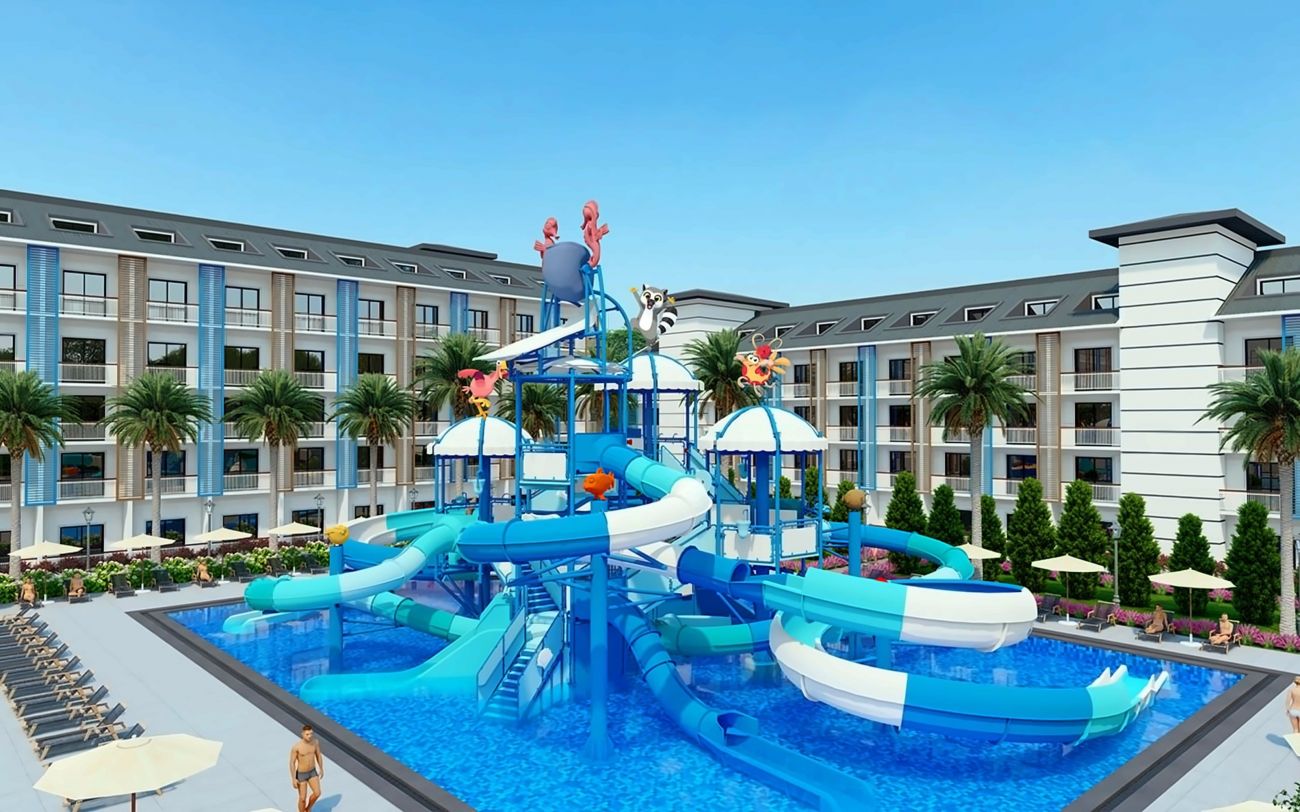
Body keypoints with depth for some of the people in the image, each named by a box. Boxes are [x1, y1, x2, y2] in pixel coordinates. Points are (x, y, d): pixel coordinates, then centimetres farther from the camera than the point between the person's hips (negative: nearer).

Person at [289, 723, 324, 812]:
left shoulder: (315, 742, -15)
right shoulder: (296, 746, -30)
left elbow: (318, 756, 2)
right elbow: (292, 763, -19)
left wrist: (321, 769, 11)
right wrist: (293, 779, -16)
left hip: (312, 772, 4)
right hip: (301, 774, -4)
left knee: (317, 793, 0)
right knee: (303, 798, 7)